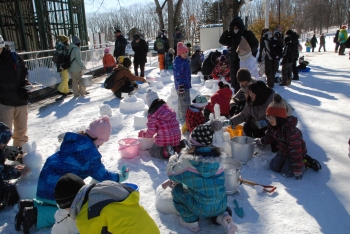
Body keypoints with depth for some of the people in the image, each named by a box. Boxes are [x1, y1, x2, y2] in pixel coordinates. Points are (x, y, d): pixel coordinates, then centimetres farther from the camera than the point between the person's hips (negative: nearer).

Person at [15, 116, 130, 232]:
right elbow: (101, 175, -9)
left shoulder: (74, 140, 8)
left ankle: (29, 205, 12)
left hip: (48, 181, 10)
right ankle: (36, 214, -12)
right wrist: (119, 177, 6)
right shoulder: (90, 152, -19)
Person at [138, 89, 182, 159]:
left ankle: (165, 152, -10)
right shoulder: (169, 109, 7)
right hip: (177, 137, 6)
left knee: (153, 151, 20)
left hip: (164, 140, -6)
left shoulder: (152, 115, -12)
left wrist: (141, 133, 12)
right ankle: (177, 147, 5)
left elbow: (151, 132, -9)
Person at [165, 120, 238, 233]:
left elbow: (172, 174, 1)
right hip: (221, 206, 5)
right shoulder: (216, 158, -1)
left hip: (201, 208, -4)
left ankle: (191, 221, 18)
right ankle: (221, 217, 14)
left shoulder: (187, 160, -16)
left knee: (177, 190, 15)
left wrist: (173, 160, 20)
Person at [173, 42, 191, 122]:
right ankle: (184, 119, 6)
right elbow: (177, 75, -22)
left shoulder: (185, 60, 12)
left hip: (186, 84, 10)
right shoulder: (177, 61, -18)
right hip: (181, 85, -10)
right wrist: (180, 86, -25)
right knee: (184, 103, -4)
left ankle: (181, 117, 36)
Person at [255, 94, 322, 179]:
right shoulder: (271, 126, -11)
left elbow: (295, 150, -34)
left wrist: (297, 170, -30)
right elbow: (270, 137, 12)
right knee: (273, 166, 5)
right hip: (283, 151, 8)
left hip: (296, 152, -8)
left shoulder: (290, 130, -37)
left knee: (286, 172, -16)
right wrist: (261, 141, -5)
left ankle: (306, 162, 5)